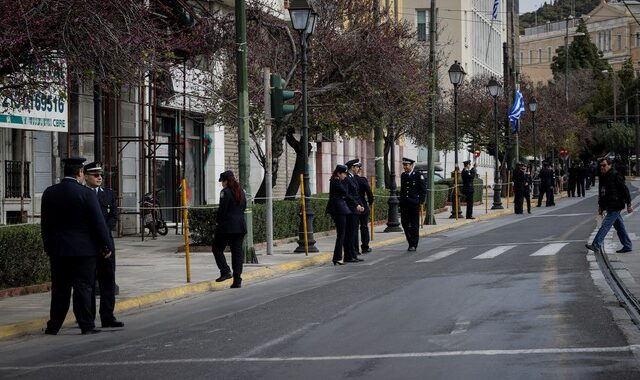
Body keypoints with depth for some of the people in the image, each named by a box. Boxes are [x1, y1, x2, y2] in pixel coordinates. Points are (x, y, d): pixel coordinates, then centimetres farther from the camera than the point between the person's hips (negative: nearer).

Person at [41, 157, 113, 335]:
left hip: (58, 249, 4)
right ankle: (86, 325, 1)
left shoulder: (49, 193, 3)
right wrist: (106, 246, -2)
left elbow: (45, 223, 9)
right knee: (83, 287, 1)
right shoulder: (86, 194, -11)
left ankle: (54, 326, 13)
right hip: (83, 249, -4)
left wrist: (48, 247, 17)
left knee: (60, 288, 10)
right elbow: (98, 222, -10)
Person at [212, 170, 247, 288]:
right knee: (237, 252, 7)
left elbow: (222, 209, -13)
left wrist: (218, 221, 0)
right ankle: (237, 280, 5)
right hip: (240, 226, 7)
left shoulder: (225, 192, -11)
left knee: (217, 248, 7)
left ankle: (225, 271, -9)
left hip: (227, 226, -7)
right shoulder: (241, 192, 12)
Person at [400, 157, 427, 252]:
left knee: (414, 225, -1)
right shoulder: (403, 175, 10)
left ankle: (413, 245, 4)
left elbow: (423, 190, -1)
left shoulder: (418, 176, -4)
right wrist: (401, 200, 12)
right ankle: (411, 242, 17)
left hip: (414, 204, -5)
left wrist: (421, 201, -7)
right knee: (405, 223, 4)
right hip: (404, 204, 5)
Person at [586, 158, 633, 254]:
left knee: (606, 224, -13)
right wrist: (600, 206, 20)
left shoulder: (615, 176, -12)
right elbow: (601, 193, 22)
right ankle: (627, 246, 19)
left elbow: (625, 190, -13)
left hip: (615, 207, -9)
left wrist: (628, 204, -13)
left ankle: (596, 245, -16)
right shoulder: (603, 177, 13)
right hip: (609, 207, 9)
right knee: (619, 227, 12)